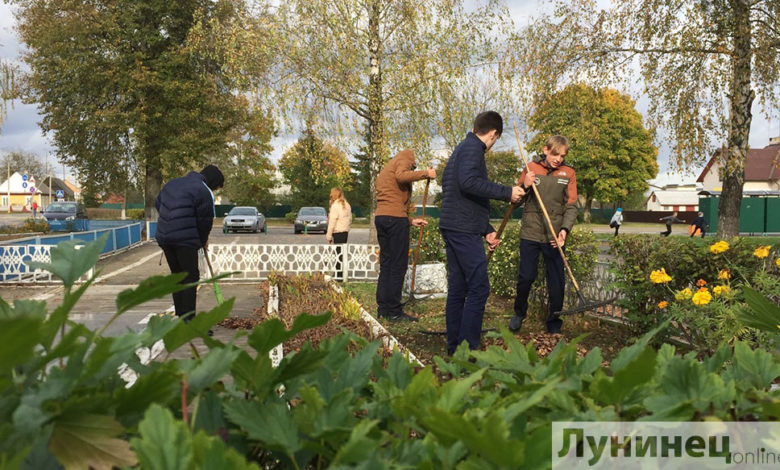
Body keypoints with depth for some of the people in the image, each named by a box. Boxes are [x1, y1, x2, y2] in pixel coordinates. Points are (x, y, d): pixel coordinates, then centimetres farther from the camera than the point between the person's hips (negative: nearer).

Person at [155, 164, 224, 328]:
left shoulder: (173, 183, 18)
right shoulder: (203, 191, -8)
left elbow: (157, 203, 27)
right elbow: (205, 220, -6)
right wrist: (203, 241, 12)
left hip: (164, 237, 8)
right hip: (186, 240, -8)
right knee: (191, 278, -4)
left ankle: (180, 318, 21)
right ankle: (189, 321, -8)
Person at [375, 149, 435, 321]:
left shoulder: (384, 170, 31)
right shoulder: (403, 160, 5)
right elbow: (402, 176, -20)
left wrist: (411, 220, 24)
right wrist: (425, 173, -10)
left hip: (380, 216, 9)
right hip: (395, 217, -9)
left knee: (386, 263, 11)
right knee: (398, 265, -6)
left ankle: (383, 308, 13)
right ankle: (394, 311, -6)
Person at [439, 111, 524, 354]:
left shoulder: (463, 148, 25)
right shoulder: (473, 147, -6)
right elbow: (469, 183, -25)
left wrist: (488, 230, 26)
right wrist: (507, 192, -19)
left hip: (453, 227, 10)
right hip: (464, 230, -10)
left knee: (458, 288, 12)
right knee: (479, 288, -9)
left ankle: (454, 346, 17)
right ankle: (467, 348, -9)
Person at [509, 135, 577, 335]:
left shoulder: (568, 173, 2)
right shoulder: (531, 168, 1)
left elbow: (571, 206, 0)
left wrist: (565, 229, -16)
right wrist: (525, 186, -16)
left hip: (554, 236, 1)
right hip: (530, 233, 0)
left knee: (557, 281, 2)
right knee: (526, 277, 5)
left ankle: (554, 324, 19)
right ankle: (519, 313, 31)